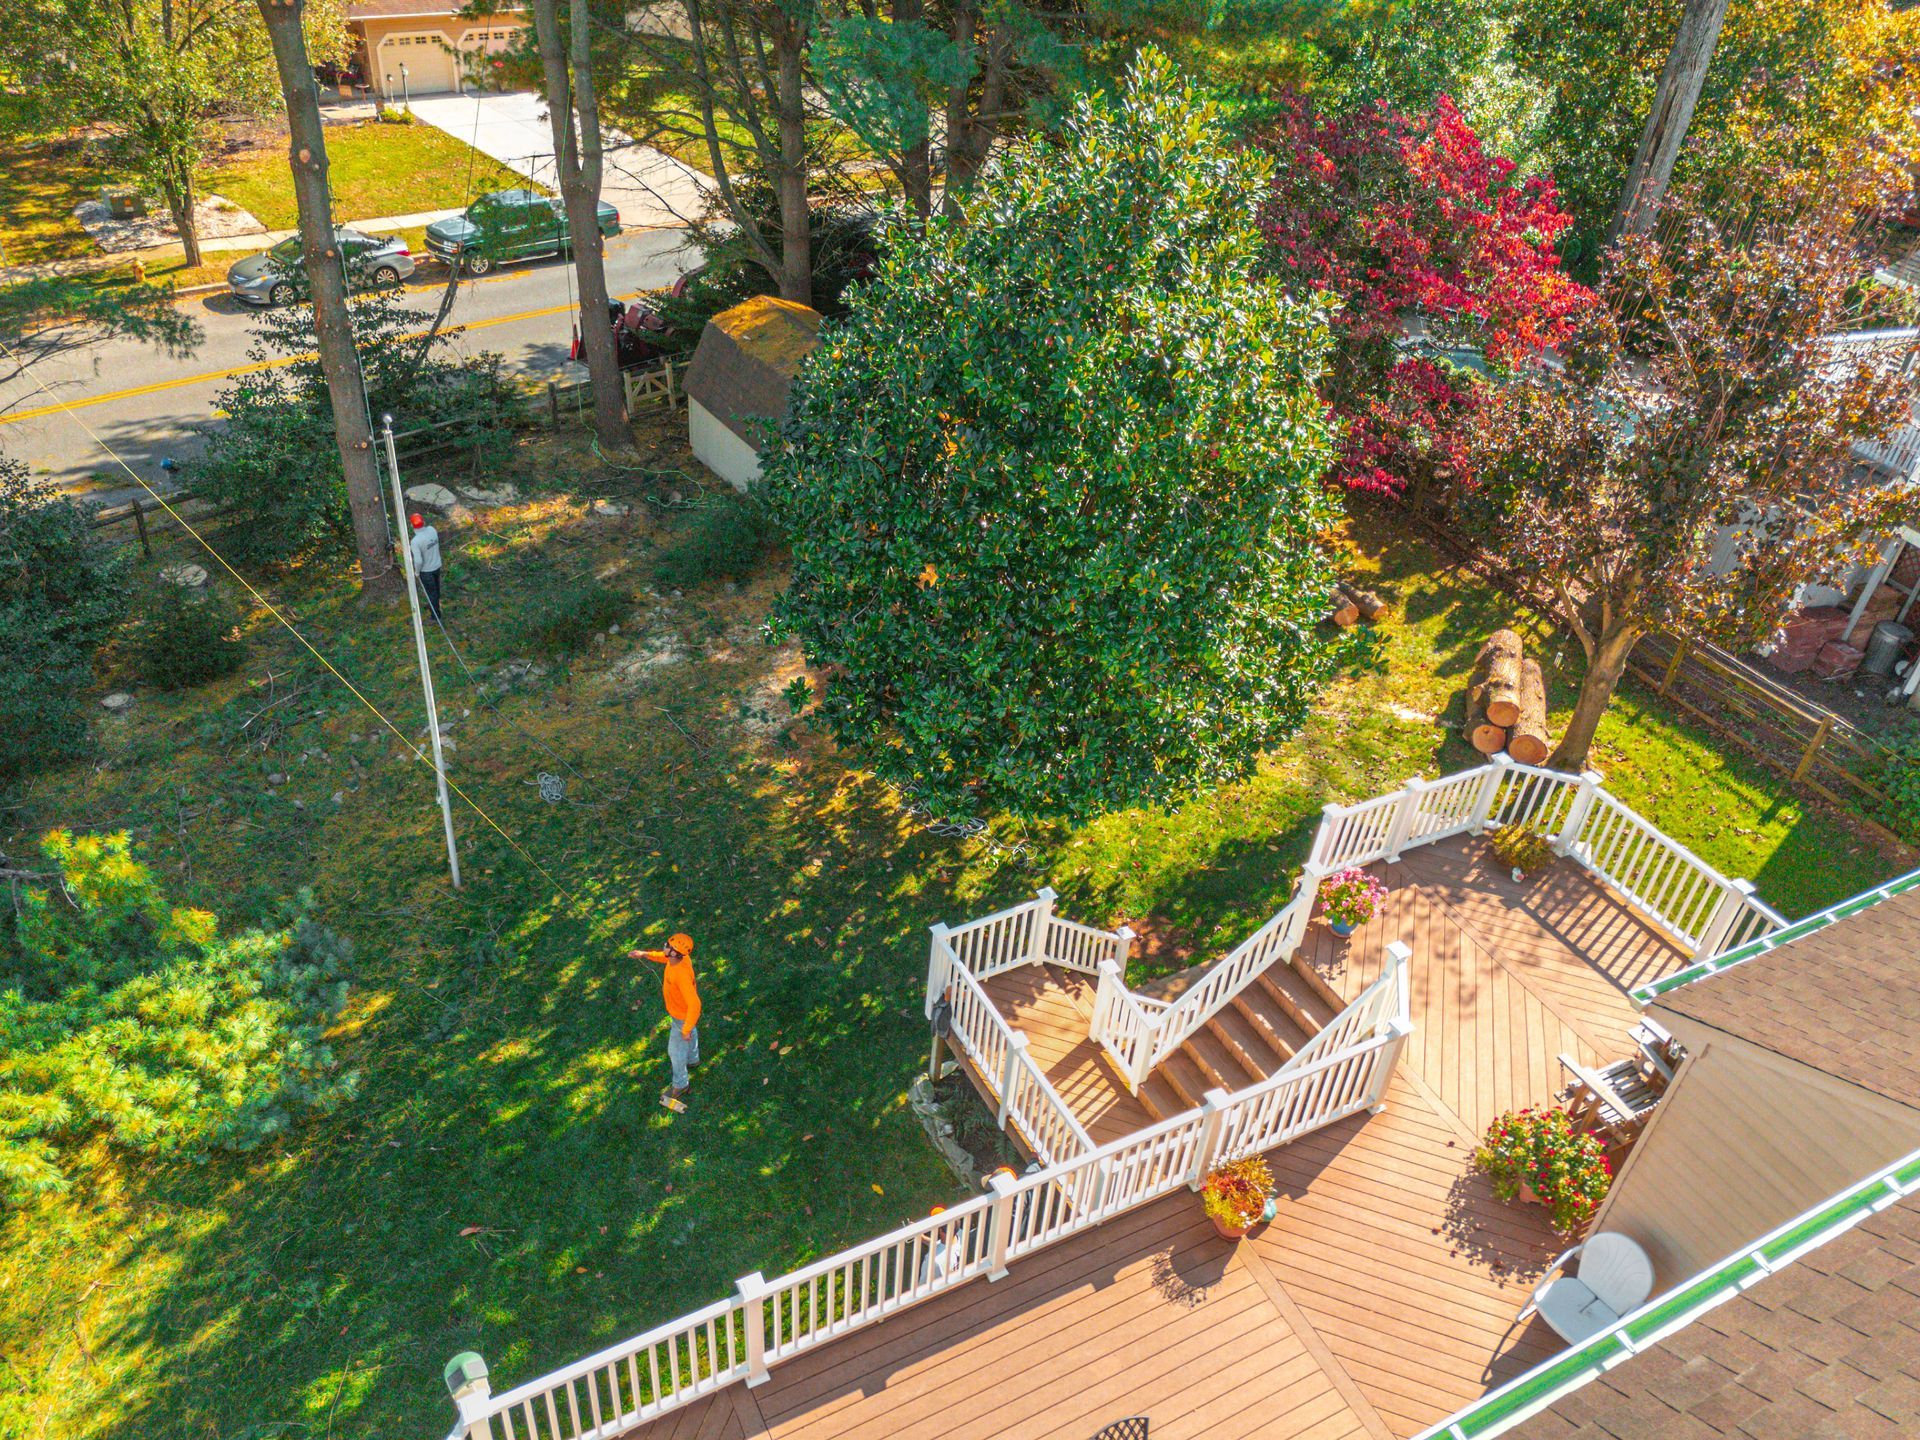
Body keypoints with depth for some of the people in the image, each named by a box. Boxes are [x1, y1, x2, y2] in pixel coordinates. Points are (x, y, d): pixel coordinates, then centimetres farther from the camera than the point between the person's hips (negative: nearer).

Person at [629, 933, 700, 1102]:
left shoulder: (682, 974, -46)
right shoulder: (679, 958, -22)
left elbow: (694, 1004, -45)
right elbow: (664, 957, 5)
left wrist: (686, 1029, -34)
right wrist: (644, 954, -8)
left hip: (682, 1017, -8)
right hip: (680, 1010, 8)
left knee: (675, 1051, 13)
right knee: (690, 1036, 34)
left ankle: (680, 1085, 35)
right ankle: (692, 1059, 62)